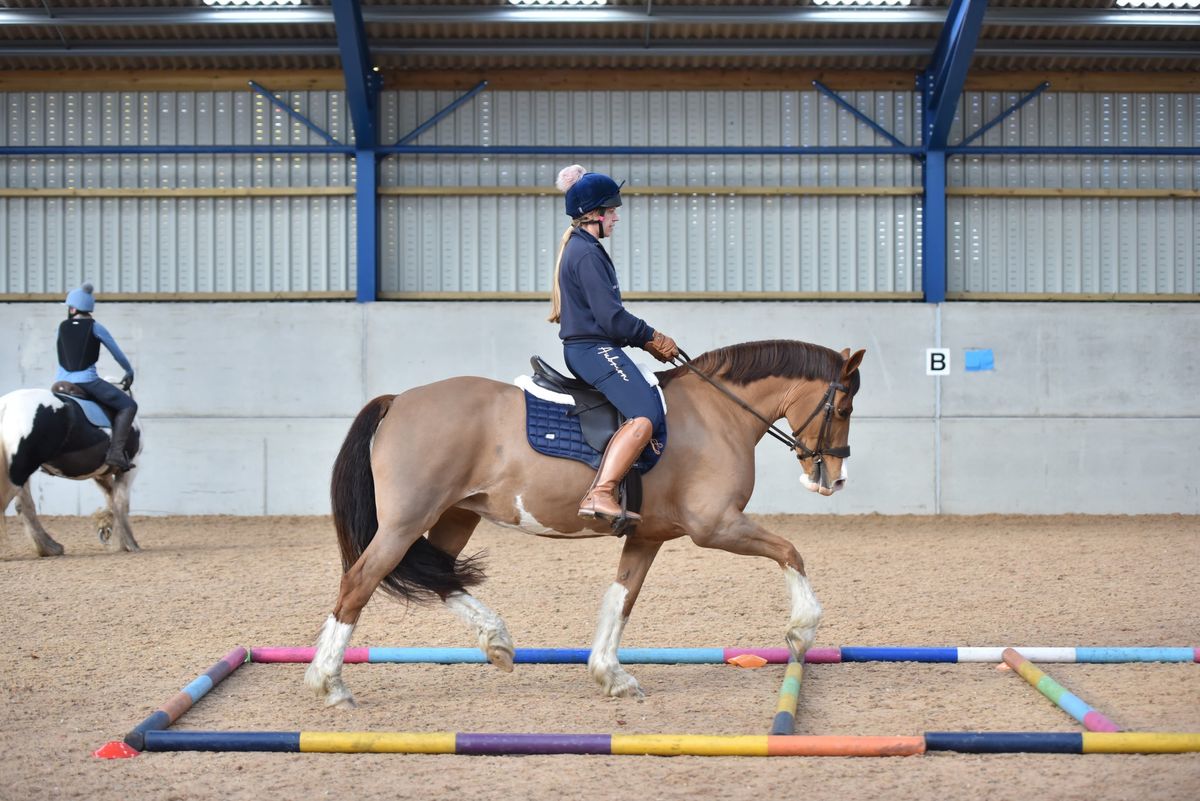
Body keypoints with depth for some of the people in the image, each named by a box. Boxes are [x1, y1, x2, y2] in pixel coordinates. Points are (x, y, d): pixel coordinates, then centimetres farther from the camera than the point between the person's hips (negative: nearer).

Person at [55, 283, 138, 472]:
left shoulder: (62, 328, 10)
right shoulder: (95, 328, 1)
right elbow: (118, 354, 10)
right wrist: (129, 373, 28)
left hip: (62, 383, 4)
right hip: (88, 382, -4)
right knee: (128, 406, 4)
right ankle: (116, 453, -13)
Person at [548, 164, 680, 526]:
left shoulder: (579, 248, 18)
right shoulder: (587, 254, -14)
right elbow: (610, 317, -20)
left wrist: (645, 340, 13)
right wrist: (651, 336, -7)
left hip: (586, 349, 11)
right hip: (594, 349, -11)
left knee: (655, 401, 20)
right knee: (646, 416, -24)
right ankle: (600, 494, -31)